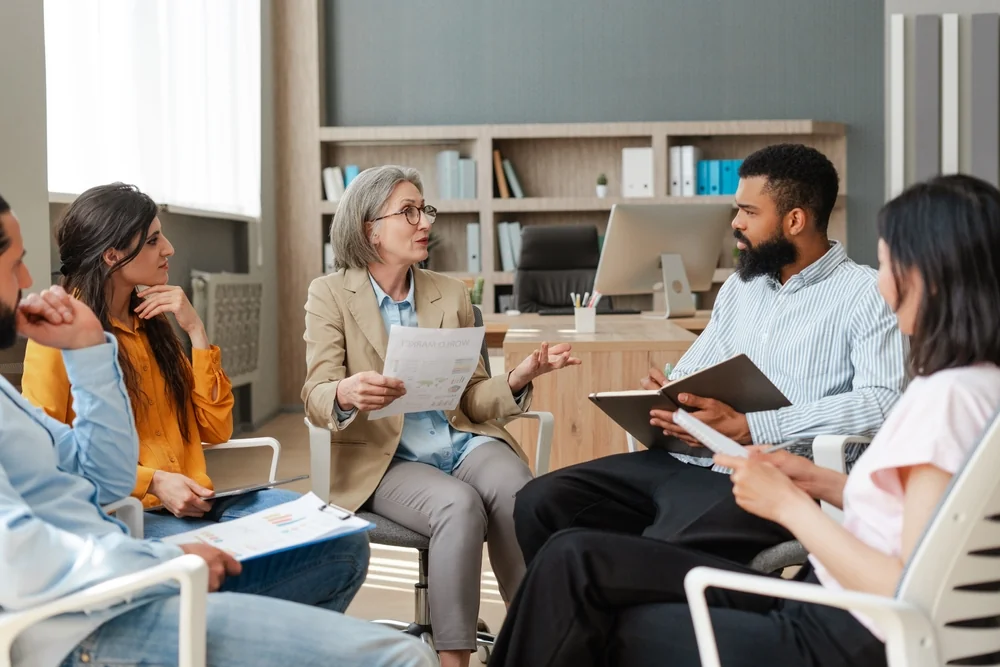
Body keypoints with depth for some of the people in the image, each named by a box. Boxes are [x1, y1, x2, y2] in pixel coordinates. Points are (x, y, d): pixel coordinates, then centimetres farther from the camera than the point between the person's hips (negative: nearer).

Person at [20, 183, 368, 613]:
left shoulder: (151, 323, 18)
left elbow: (216, 430, 13)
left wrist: (195, 331, 4)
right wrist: (152, 481, -16)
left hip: (192, 505, 6)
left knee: (346, 545, -17)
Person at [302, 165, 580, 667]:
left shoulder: (451, 295, 13)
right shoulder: (330, 294, 3)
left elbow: (472, 399, 12)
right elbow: (315, 398, -7)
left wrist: (518, 379, -10)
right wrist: (347, 394, -31)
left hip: (463, 441, 3)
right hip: (384, 460, -3)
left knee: (517, 495, -31)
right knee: (459, 505, -34)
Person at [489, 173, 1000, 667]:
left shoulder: (946, 396, -21)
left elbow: (911, 595, -24)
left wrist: (789, 504, -16)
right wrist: (822, 483, 7)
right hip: (829, 611, 8)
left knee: (576, 565, 2)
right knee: (576, 559, 3)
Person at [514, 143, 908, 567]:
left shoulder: (865, 294, -3)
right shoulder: (741, 286, 23)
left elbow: (882, 402, -17)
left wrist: (746, 428, -22)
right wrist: (662, 393, -1)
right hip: (682, 462, 8)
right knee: (540, 502, -9)